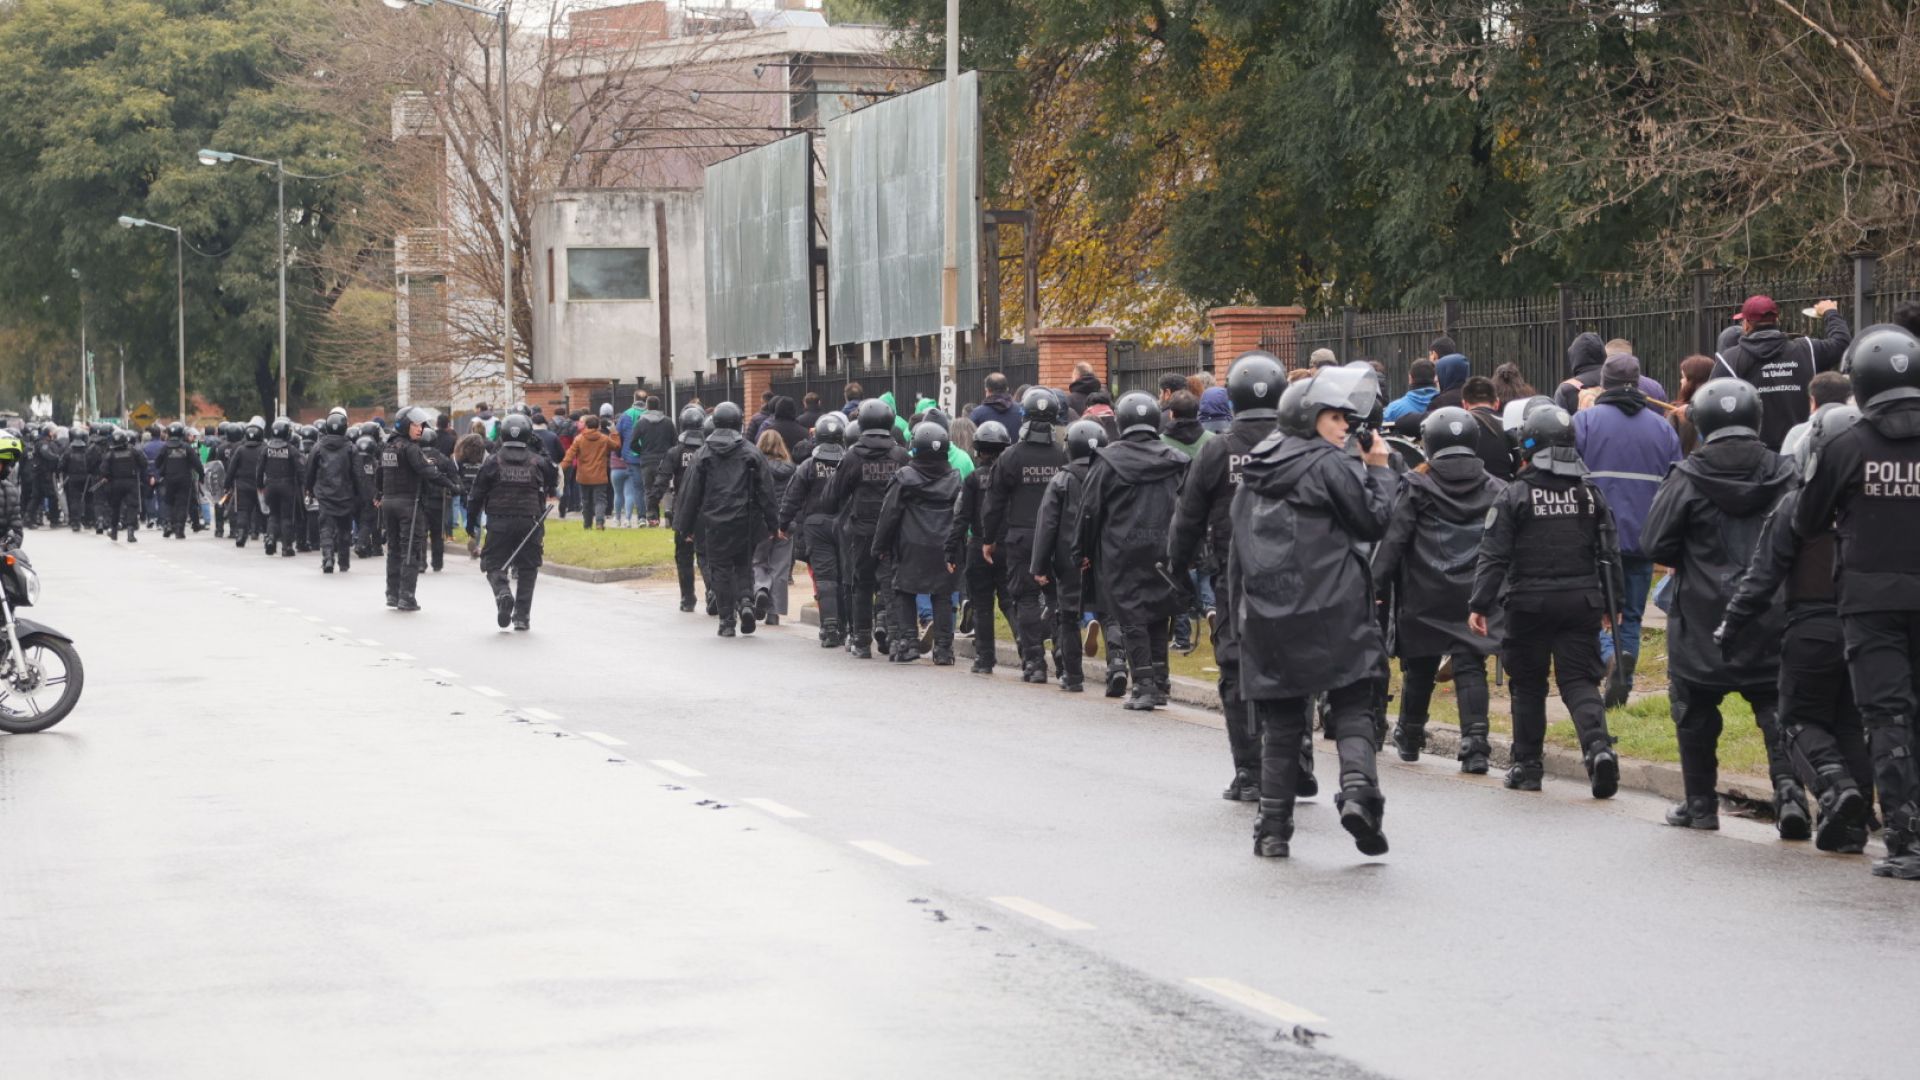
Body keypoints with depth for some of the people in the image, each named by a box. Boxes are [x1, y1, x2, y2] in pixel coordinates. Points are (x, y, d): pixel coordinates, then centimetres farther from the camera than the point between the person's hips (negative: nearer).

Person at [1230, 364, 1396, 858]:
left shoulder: (1254, 471, 14)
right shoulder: (1329, 465, -6)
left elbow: (1237, 550, 16)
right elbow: (1375, 522, -4)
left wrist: (1240, 615, 20)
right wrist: (1378, 469, 7)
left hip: (1267, 615, 5)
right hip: (1332, 614, -5)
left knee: (1280, 724, 9)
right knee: (1352, 707, 2)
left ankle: (1273, 828, 8)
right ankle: (1358, 787, -21)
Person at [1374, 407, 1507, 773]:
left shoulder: (1417, 488, -2)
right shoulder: (1496, 491, 7)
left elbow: (1393, 539, -6)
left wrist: (1378, 582, -3)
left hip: (1425, 595, -1)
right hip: (1474, 596, 1)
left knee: (1419, 666, 12)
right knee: (1470, 667, 0)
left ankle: (1409, 736, 28)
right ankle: (1475, 741, -14)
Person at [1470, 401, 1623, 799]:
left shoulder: (1515, 495, -7)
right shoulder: (1590, 494, 5)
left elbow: (1494, 556, -8)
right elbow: (1609, 553, 10)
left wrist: (1479, 605, -4)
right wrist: (1611, 603, 19)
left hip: (1529, 603, -2)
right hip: (1581, 602, 2)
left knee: (1528, 685, 10)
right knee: (1580, 681, 4)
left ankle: (1527, 765, 16)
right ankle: (1599, 746, -21)